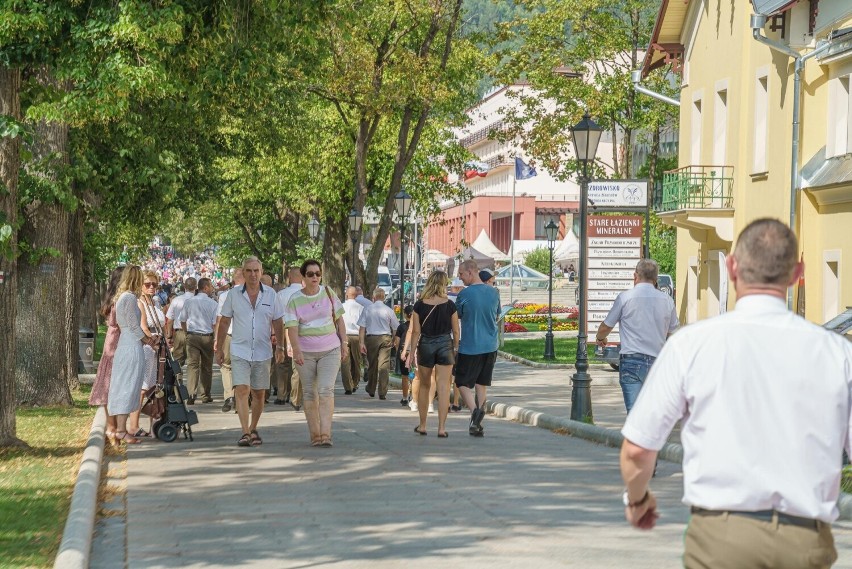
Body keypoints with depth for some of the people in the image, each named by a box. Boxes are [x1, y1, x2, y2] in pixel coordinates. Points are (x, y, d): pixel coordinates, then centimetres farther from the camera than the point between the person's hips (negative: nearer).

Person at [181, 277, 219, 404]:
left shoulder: (189, 302, 3)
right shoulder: (213, 303, -6)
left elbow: (182, 321, 10)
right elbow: (215, 323, -7)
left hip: (191, 336, 1)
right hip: (207, 337, -1)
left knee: (192, 365, -1)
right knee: (206, 367, 11)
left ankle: (192, 394, -15)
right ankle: (206, 395, 18)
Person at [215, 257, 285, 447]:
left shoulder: (270, 294, 3)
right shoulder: (234, 295, 1)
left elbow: (278, 323, 9)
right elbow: (224, 322, 8)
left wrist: (280, 347, 0)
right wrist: (219, 348, 7)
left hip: (262, 352, 2)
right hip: (239, 351, -2)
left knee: (259, 393, 8)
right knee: (241, 389, -15)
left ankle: (253, 430, 23)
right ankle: (245, 432, -19)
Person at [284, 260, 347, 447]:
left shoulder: (328, 293, 4)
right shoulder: (295, 300, -2)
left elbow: (339, 319, 12)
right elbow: (292, 327, -11)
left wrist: (344, 343, 8)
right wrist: (296, 350, -23)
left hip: (330, 350, 0)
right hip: (305, 353, 0)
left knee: (326, 390, -13)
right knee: (309, 394, 5)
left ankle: (326, 433, -19)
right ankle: (314, 435, 11)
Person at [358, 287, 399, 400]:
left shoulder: (367, 309, -1)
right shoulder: (388, 310, -1)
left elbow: (362, 327, -4)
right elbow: (395, 328, 5)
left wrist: (362, 343, -2)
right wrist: (395, 341, 20)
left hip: (371, 338, 1)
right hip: (385, 338, -1)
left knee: (372, 365, 14)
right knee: (384, 365, -1)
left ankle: (371, 390, 27)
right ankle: (382, 393, -6)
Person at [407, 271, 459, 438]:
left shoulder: (419, 305, -5)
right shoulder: (449, 305, -6)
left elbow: (416, 332, -4)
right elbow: (455, 331, -2)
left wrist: (412, 352, 2)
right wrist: (456, 349, 12)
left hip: (425, 345, 1)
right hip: (445, 344, -1)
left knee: (424, 386, 15)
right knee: (443, 387, -1)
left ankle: (422, 425, 20)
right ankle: (442, 427, -6)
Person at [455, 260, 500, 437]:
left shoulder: (464, 294, -13)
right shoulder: (494, 292, 3)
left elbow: (457, 316, 0)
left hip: (469, 347, -5)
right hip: (490, 346, 5)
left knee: (463, 382, 4)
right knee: (482, 384, 13)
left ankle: (474, 409, -21)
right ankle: (477, 423, 12)